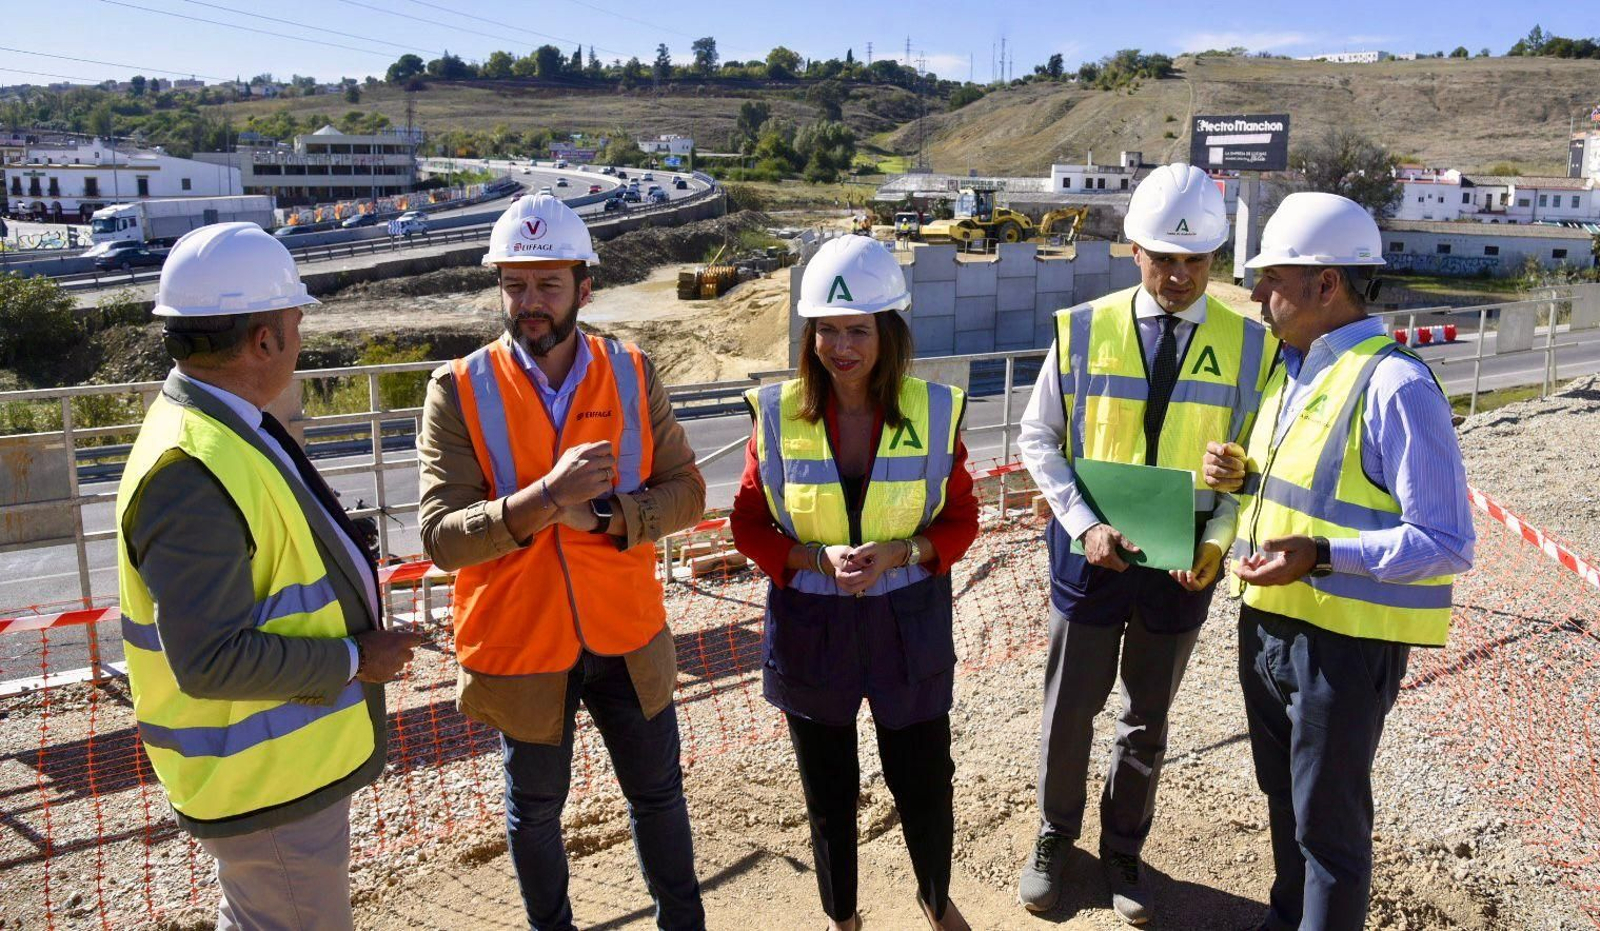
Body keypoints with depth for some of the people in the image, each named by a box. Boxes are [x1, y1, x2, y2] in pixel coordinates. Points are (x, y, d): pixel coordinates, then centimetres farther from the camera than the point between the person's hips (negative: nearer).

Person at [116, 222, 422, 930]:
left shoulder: (221, 425, 4)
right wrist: (355, 659, -21)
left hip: (285, 757, 10)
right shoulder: (193, 472, -29)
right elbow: (211, 660, -31)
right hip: (267, 782, -10)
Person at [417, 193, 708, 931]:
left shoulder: (632, 374, -6)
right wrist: (549, 495, -33)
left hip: (628, 638, 2)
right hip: (521, 645, -2)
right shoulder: (459, 390, -14)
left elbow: (685, 492, -5)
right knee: (536, 808, 20)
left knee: (657, 791, 20)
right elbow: (442, 538, -19)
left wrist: (607, 517, -23)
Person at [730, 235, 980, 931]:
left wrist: (899, 552, -19)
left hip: (909, 627, 0)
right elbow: (748, 524, -3)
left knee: (924, 785, 14)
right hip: (811, 630, 0)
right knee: (829, 793, 16)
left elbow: (961, 519, 0)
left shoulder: (933, 411, -9)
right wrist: (820, 557, -20)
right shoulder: (778, 414, -9)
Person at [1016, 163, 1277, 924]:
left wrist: (1219, 541, -15)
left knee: (1147, 719, 17)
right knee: (1069, 711, 13)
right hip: (1092, 551, -1)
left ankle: (1122, 852, 39)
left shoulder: (1248, 344, -4)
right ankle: (1055, 840, 37)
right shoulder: (1083, 330, -7)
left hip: (1184, 562, 1)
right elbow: (1038, 438, -3)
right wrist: (1082, 524, -15)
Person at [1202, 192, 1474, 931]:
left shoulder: (1394, 385, -21)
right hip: (1266, 625, 9)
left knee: (1328, 821, 10)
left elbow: (1447, 544, -21)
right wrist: (1244, 477, -2)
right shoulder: (1294, 371, 7)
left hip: (1344, 643, -8)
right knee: (1284, 800, 26)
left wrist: (1321, 557, -31)